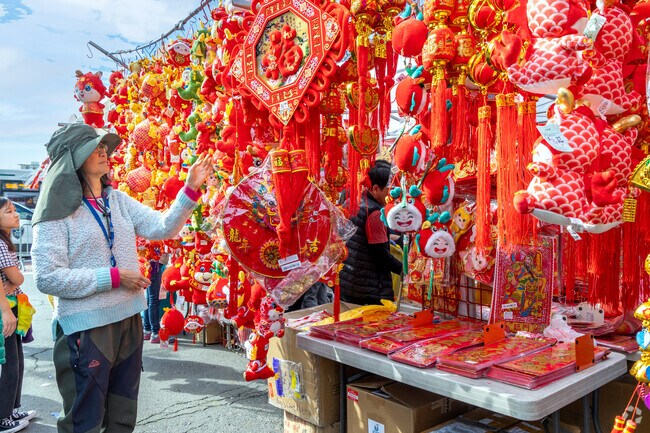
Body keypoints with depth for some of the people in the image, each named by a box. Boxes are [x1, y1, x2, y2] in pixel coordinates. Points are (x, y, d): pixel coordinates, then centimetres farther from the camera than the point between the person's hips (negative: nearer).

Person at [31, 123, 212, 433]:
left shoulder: (118, 200, 7)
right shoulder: (57, 211, -11)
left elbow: (162, 228, 0)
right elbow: (48, 278, -17)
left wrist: (191, 188, -11)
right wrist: (114, 277, -19)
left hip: (129, 320, 6)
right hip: (86, 328, -6)